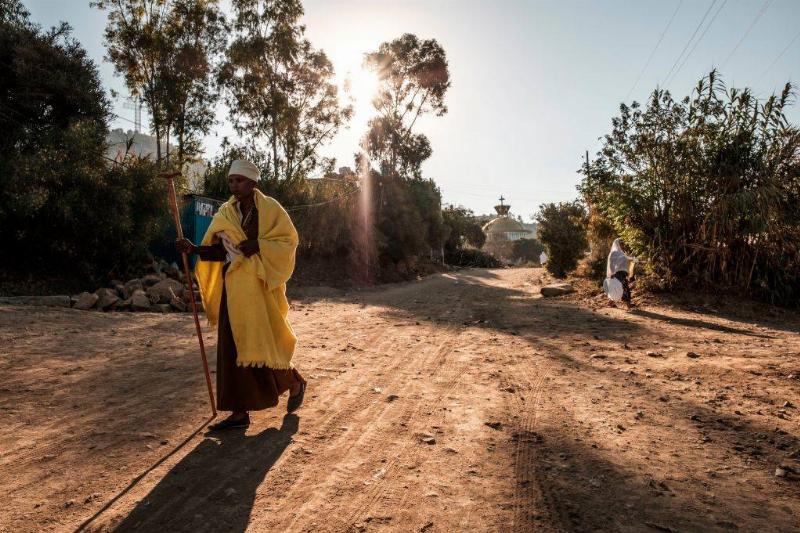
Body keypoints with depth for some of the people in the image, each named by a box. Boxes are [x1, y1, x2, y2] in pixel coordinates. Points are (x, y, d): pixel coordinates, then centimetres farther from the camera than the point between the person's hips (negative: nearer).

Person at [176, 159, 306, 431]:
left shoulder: (269, 208, -4)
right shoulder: (226, 212, 10)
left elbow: (289, 239, -6)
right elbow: (219, 251, 7)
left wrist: (258, 245, -18)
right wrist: (194, 248, -11)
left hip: (260, 287, -5)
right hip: (234, 288, 5)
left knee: (261, 344, -3)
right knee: (233, 348, 3)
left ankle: (295, 383, 25)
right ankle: (240, 412, 11)